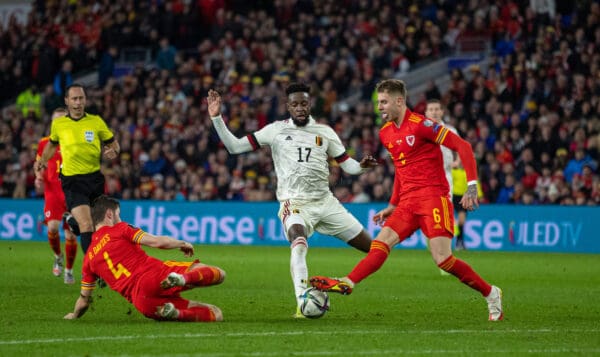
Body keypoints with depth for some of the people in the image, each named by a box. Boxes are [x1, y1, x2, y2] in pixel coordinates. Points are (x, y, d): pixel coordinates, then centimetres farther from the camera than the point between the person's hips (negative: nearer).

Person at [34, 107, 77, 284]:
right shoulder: (44, 143, 6)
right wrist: (39, 177, -3)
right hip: (53, 191, 0)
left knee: (71, 234, -2)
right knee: (53, 226, -21)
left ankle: (69, 270, 16)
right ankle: (58, 256, 9)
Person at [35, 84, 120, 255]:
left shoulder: (96, 121, 2)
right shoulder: (58, 124, 3)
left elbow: (113, 144, 11)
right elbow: (52, 143, 23)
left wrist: (113, 152, -11)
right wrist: (42, 161, 8)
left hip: (95, 178, 3)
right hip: (72, 181, -3)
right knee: (86, 225, -20)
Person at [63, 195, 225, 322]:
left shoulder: (88, 258, 20)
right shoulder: (119, 230, 9)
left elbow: (83, 300, 24)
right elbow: (157, 242, -2)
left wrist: (74, 315, 45)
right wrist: (183, 244, 16)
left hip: (142, 303, 4)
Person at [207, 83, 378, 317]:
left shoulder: (325, 132, 9)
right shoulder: (276, 130, 4)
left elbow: (347, 165, 12)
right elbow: (234, 146, 2)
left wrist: (362, 166, -11)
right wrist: (216, 118, -7)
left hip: (325, 202, 4)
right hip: (294, 203, -3)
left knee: (371, 247, 6)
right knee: (299, 243, -36)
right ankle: (302, 304, -43)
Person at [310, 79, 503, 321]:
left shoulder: (420, 125, -11)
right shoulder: (386, 133, 14)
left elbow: (462, 146, -12)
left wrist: (472, 187, -19)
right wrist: (392, 206, 24)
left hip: (433, 196, -7)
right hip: (408, 202, 7)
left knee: (442, 258, -15)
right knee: (381, 243, -10)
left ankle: (490, 294, -1)